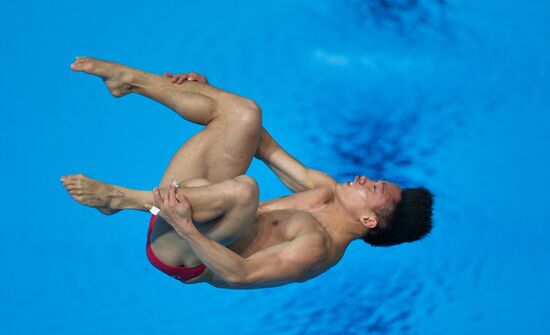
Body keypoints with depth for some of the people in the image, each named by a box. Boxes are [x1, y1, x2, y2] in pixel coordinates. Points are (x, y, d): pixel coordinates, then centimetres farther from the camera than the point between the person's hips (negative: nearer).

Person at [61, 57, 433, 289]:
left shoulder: (318, 248, -20)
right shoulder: (328, 190, 7)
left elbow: (239, 274, -30)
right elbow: (269, 150, 14)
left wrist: (184, 226, -36)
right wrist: (207, 92, 9)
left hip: (180, 251, -9)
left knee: (244, 188, -41)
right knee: (244, 114, 0)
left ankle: (122, 198, -23)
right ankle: (130, 79, 3)